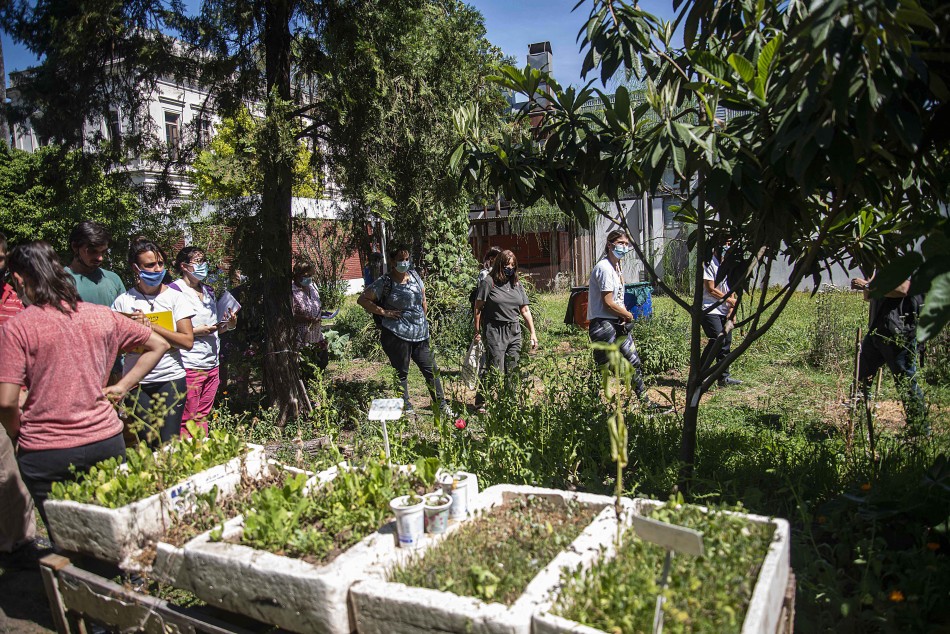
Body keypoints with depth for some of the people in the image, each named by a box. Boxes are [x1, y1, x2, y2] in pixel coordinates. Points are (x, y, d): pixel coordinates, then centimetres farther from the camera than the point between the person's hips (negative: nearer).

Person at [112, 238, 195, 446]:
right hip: (136, 383, 1)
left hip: (171, 379, -1)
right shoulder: (123, 301, 4)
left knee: (169, 443, -4)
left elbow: (187, 341, -7)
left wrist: (150, 325, -12)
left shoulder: (175, 297, 2)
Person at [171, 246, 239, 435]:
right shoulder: (174, 290, -7)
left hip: (212, 364, 7)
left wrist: (229, 324, 5)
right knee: (187, 420, -4)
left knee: (203, 417, 12)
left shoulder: (209, 291, 17)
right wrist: (196, 331, -19)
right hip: (189, 366, -7)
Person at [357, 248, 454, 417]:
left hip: (420, 334, 6)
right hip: (397, 335, -6)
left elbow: (422, 294, 26)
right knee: (401, 373, 5)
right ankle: (406, 408, 17)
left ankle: (442, 406, 19)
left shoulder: (414, 275, 9)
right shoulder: (385, 282, -7)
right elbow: (362, 300, -7)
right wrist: (383, 311, -13)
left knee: (431, 370, 9)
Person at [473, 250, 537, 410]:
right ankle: (482, 403, 2)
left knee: (512, 372, 7)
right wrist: (477, 332, -8)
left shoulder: (517, 285, 14)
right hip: (495, 332, -5)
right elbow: (478, 308, -4)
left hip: (514, 332, 6)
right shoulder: (489, 283, -3)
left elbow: (525, 310, 15)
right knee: (496, 371, -8)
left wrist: (532, 333, 11)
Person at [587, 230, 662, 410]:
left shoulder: (616, 267, 14)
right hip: (603, 324, -10)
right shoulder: (604, 268, -16)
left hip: (618, 323, 10)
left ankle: (645, 402, 29)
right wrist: (627, 314, -4)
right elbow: (608, 302, -19)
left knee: (634, 361, 16)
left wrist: (624, 314, 1)